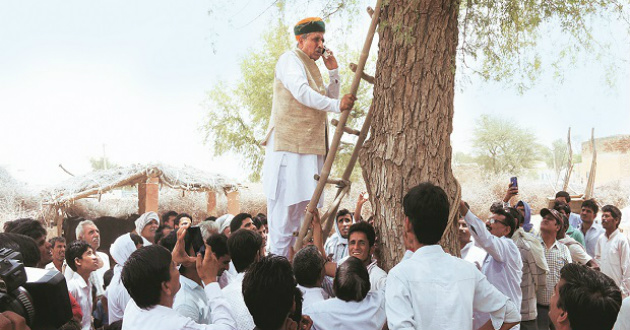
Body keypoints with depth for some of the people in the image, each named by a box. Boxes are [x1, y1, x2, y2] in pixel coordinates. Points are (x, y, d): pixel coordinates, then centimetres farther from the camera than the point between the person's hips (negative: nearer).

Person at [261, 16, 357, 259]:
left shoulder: (312, 67, 25)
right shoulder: (290, 59, -2)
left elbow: (329, 99, 28)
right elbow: (302, 92, -20)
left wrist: (333, 71, 16)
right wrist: (337, 105, -28)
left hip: (310, 147, 9)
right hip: (288, 144, -9)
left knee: (305, 203, 6)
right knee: (285, 202, -9)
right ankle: (278, 258, -5)